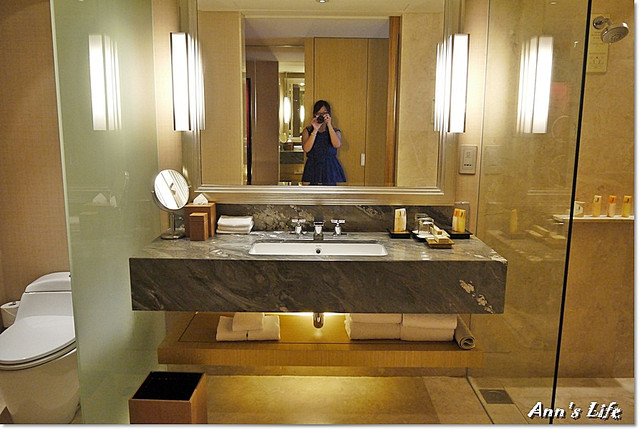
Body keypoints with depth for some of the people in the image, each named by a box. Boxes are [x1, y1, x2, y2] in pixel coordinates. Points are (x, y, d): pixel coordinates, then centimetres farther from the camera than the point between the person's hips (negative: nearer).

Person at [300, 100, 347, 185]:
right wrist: (315, 130, -16)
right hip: (312, 169, 0)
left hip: (329, 170, 1)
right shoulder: (307, 131, 7)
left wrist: (329, 125, -15)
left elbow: (337, 145, -15)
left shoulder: (335, 131, 8)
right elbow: (306, 149, -11)